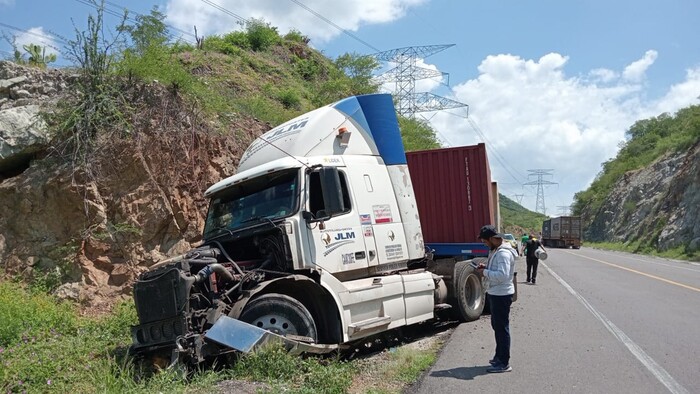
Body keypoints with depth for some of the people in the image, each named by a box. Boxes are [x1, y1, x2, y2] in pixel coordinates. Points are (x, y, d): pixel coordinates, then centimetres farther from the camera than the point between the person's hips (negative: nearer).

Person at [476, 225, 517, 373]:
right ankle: (499, 356, 34)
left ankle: (504, 363, 7)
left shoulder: (503, 253, -23)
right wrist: (486, 267, 3)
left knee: (502, 328, -2)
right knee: (497, 326, 20)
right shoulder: (496, 251, 10)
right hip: (496, 294, 11)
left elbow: (502, 275, -31)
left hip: (501, 295, -11)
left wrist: (485, 272, -20)